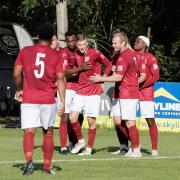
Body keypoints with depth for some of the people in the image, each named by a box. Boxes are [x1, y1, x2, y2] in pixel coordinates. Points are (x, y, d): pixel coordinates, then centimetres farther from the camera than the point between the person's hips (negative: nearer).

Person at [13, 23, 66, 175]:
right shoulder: (55, 56, 1)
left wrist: (19, 90, 19)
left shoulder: (25, 52, 2)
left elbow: (16, 74, 1)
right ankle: (47, 167, 18)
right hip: (48, 100, 1)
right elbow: (60, 79, -6)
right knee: (48, 133, 13)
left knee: (29, 132, -3)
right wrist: (63, 102, -7)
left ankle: (29, 160, -27)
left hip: (29, 99, 0)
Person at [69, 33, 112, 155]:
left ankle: (89, 148, 10)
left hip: (93, 91, -4)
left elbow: (108, 65, 2)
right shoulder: (76, 55, 5)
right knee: (73, 117, -9)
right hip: (80, 91, 4)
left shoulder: (95, 53, -8)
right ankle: (80, 141, 13)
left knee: (91, 121, -1)